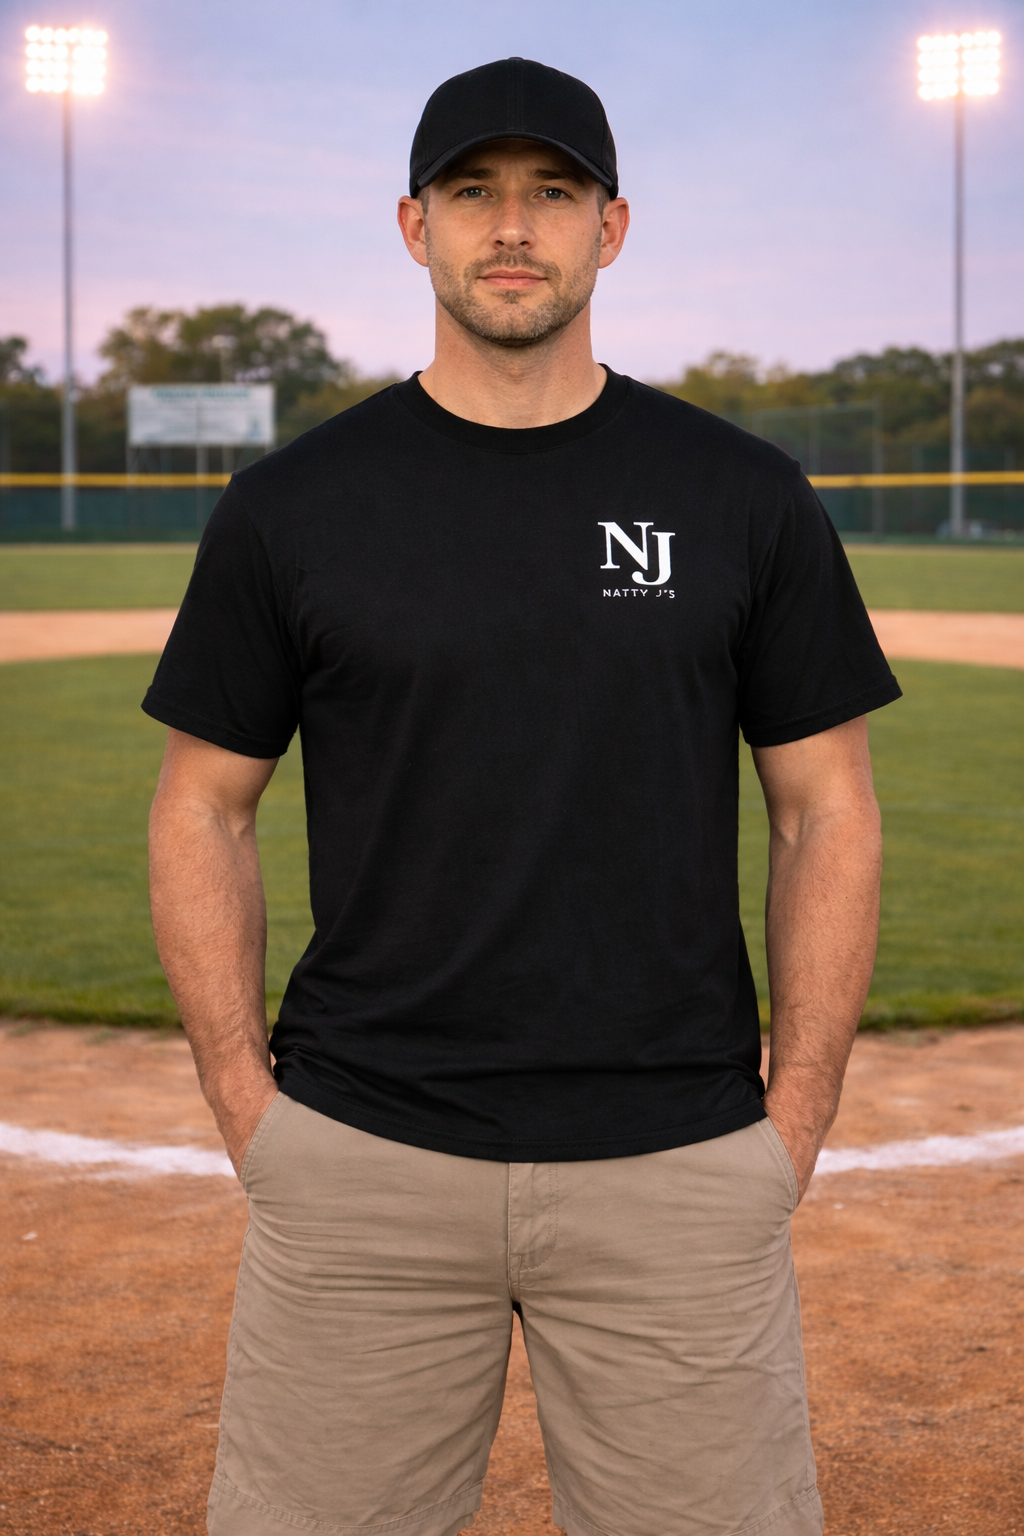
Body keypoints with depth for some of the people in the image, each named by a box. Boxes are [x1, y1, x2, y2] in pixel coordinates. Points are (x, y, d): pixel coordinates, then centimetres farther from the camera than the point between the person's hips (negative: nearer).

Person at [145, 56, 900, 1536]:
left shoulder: (744, 495, 3)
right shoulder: (292, 503, 3)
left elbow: (828, 810, 5)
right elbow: (204, 807, 7)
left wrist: (794, 1120, -1)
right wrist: (247, 1102, -1)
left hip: (680, 1174, 0)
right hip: (360, 1169, 0)